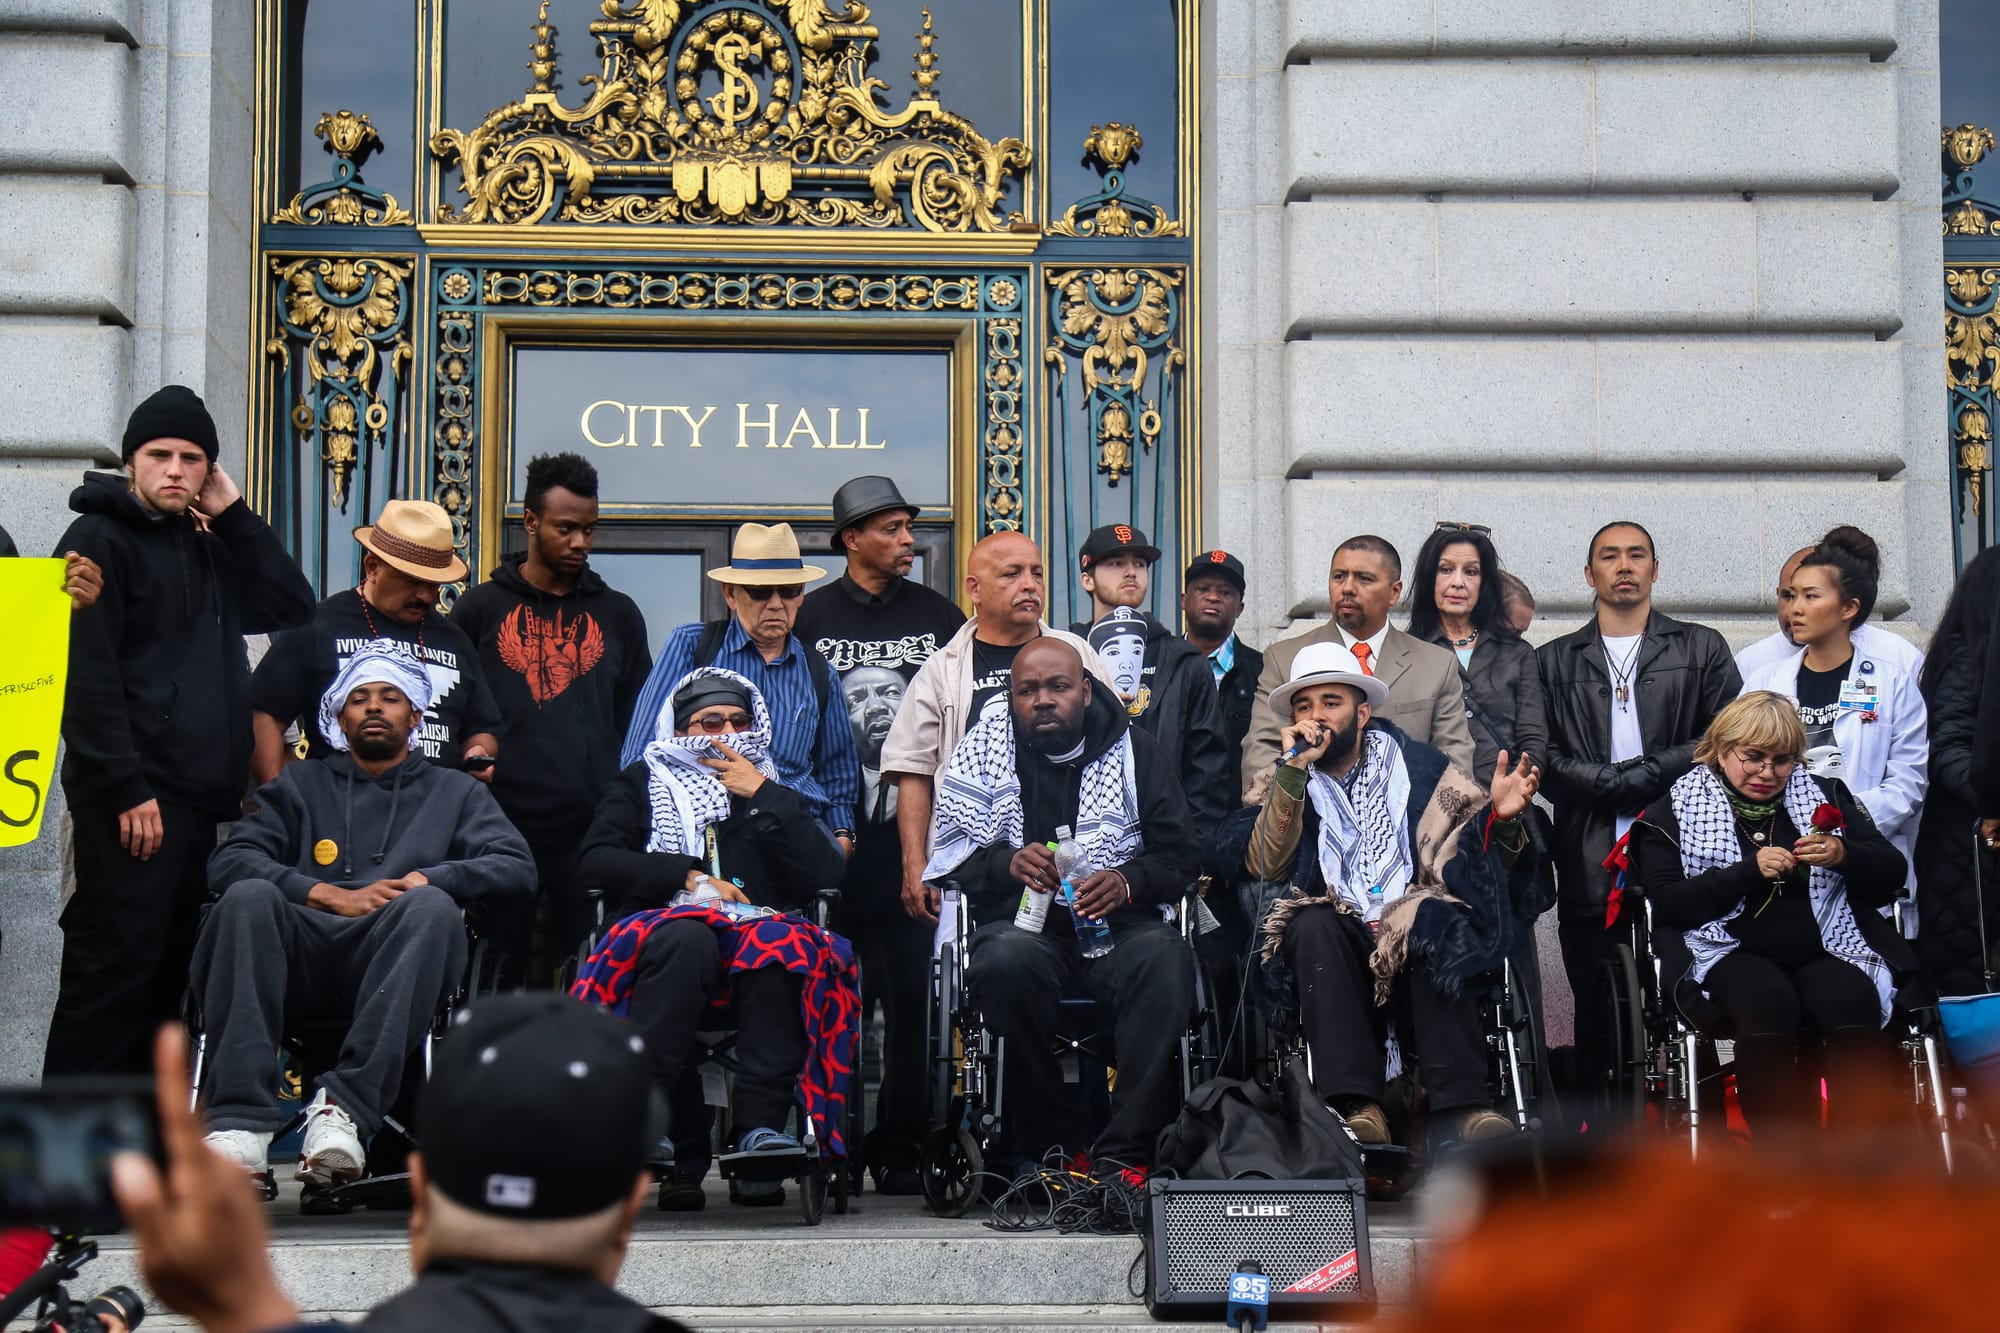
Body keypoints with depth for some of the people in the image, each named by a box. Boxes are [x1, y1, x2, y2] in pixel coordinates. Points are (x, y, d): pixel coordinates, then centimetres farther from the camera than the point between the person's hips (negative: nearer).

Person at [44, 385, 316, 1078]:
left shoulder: (208, 549, 20)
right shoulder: (100, 540, -3)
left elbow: (293, 607, 12)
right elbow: (86, 677, -12)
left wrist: (232, 514, 6)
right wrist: (126, 791, -18)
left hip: (198, 796, 8)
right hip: (130, 801, -8)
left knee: (165, 972, 9)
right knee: (115, 966, -11)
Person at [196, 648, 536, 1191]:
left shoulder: (456, 793, 28)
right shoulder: (300, 785, 29)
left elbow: (517, 868, 11)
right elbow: (228, 861, 11)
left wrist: (423, 879, -5)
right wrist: (329, 895, -3)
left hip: (391, 963, 0)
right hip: (303, 952, 1)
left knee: (432, 906, -34)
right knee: (249, 898, -32)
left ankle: (343, 1107, -44)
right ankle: (240, 1122, -44)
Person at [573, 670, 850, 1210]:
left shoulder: (774, 794, 28)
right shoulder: (643, 784, 25)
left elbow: (825, 875, 10)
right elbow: (596, 862, 7)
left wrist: (764, 796, 7)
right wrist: (691, 879, -2)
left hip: (758, 929, 1)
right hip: (663, 925, -1)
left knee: (781, 943, -35)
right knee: (686, 938, -38)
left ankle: (761, 1125, -43)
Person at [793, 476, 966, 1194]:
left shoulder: (940, 617, 11)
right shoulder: (810, 617, 7)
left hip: (916, 835, 1)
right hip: (835, 839, -1)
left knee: (913, 995, -2)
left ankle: (900, 1147, 5)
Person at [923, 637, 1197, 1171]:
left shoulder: (1134, 751, 13)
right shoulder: (983, 748, 12)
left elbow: (1179, 859, 9)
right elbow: (950, 854, 6)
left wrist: (1127, 881, -13)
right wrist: (1008, 862, -15)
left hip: (1117, 922, 1)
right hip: (1020, 923, 0)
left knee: (1164, 959, -33)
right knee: (1007, 962, -36)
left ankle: (1123, 1154, -34)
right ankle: (1046, 1150, -26)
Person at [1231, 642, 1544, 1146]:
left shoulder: (1418, 765, 17)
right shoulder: (1290, 783, 17)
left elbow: (1479, 852, 7)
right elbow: (1264, 866, -1)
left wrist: (1500, 816, -16)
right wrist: (1294, 769, -8)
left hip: (1420, 943, 0)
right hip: (1336, 943, 1)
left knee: (1432, 924, -33)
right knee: (1313, 926, -32)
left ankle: (1462, 1105, -42)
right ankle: (1356, 1107, -40)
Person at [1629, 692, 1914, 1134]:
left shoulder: (1824, 796, 17)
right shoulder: (1678, 809, 9)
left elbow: (1892, 875, 13)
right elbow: (1667, 904, -2)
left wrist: (1844, 856, -8)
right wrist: (1749, 871, -12)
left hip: (1824, 949, 2)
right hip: (1733, 953, -2)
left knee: (1852, 1000, -31)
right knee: (1768, 1002, -35)